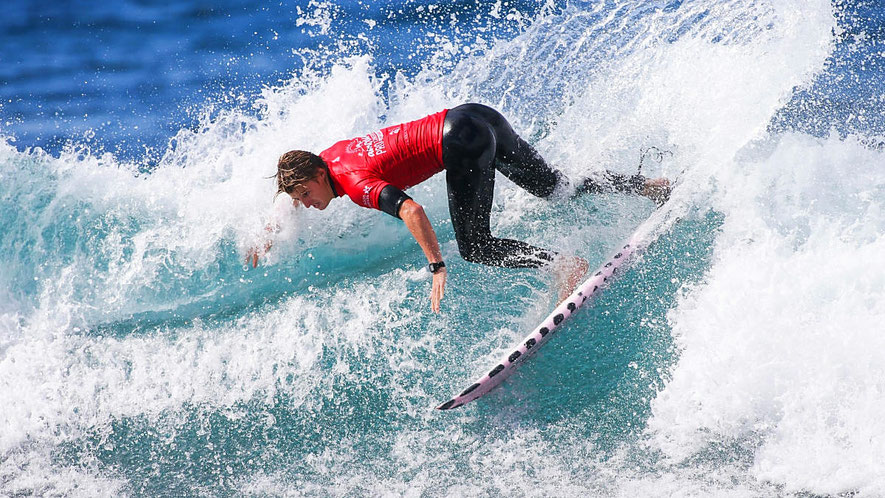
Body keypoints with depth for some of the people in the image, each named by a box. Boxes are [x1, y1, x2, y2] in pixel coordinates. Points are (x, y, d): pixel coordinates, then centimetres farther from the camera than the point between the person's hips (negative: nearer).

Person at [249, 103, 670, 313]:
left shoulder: (356, 184, -14)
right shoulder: (328, 157, 12)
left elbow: (412, 212, -28)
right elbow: (288, 182, 35)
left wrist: (437, 268, -30)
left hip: (461, 142, -9)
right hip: (475, 116, 9)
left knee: (474, 248, -6)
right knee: (555, 189, 15)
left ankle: (565, 265, -17)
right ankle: (653, 187, 12)